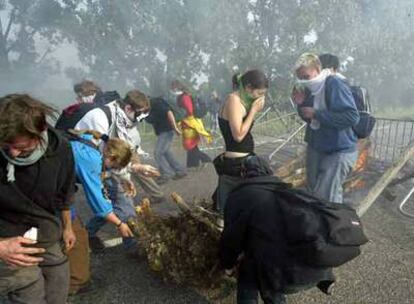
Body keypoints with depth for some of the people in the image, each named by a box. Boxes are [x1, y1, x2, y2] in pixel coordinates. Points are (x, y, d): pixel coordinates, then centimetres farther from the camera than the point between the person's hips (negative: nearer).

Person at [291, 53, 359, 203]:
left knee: (326, 198, -7)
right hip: (315, 148, 8)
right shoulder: (311, 88, 4)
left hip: (339, 151, -8)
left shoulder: (335, 84, -20)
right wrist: (301, 104, -5)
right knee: (313, 192, 18)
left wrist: (316, 113, -26)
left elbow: (352, 116, -30)